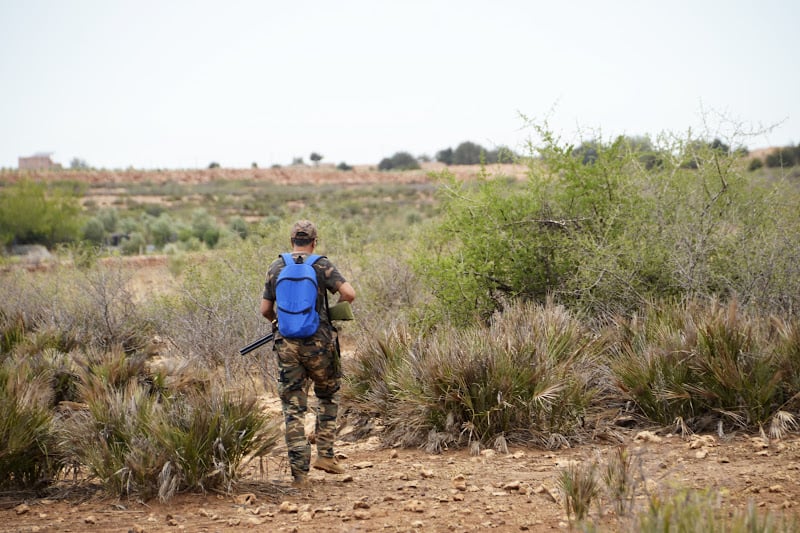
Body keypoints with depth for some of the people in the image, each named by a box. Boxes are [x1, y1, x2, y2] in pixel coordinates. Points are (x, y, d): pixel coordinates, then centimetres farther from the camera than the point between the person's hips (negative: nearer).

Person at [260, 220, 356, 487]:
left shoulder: (276, 267, 5)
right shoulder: (322, 265, -3)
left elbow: (265, 310, 8)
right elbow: (349, 294, -12)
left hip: (286, 345, 2)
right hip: (318, 342, -2)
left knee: (293, 408, 5)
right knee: (329, 396, 21)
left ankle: (299, 471, 1)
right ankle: (325, 454, 16)